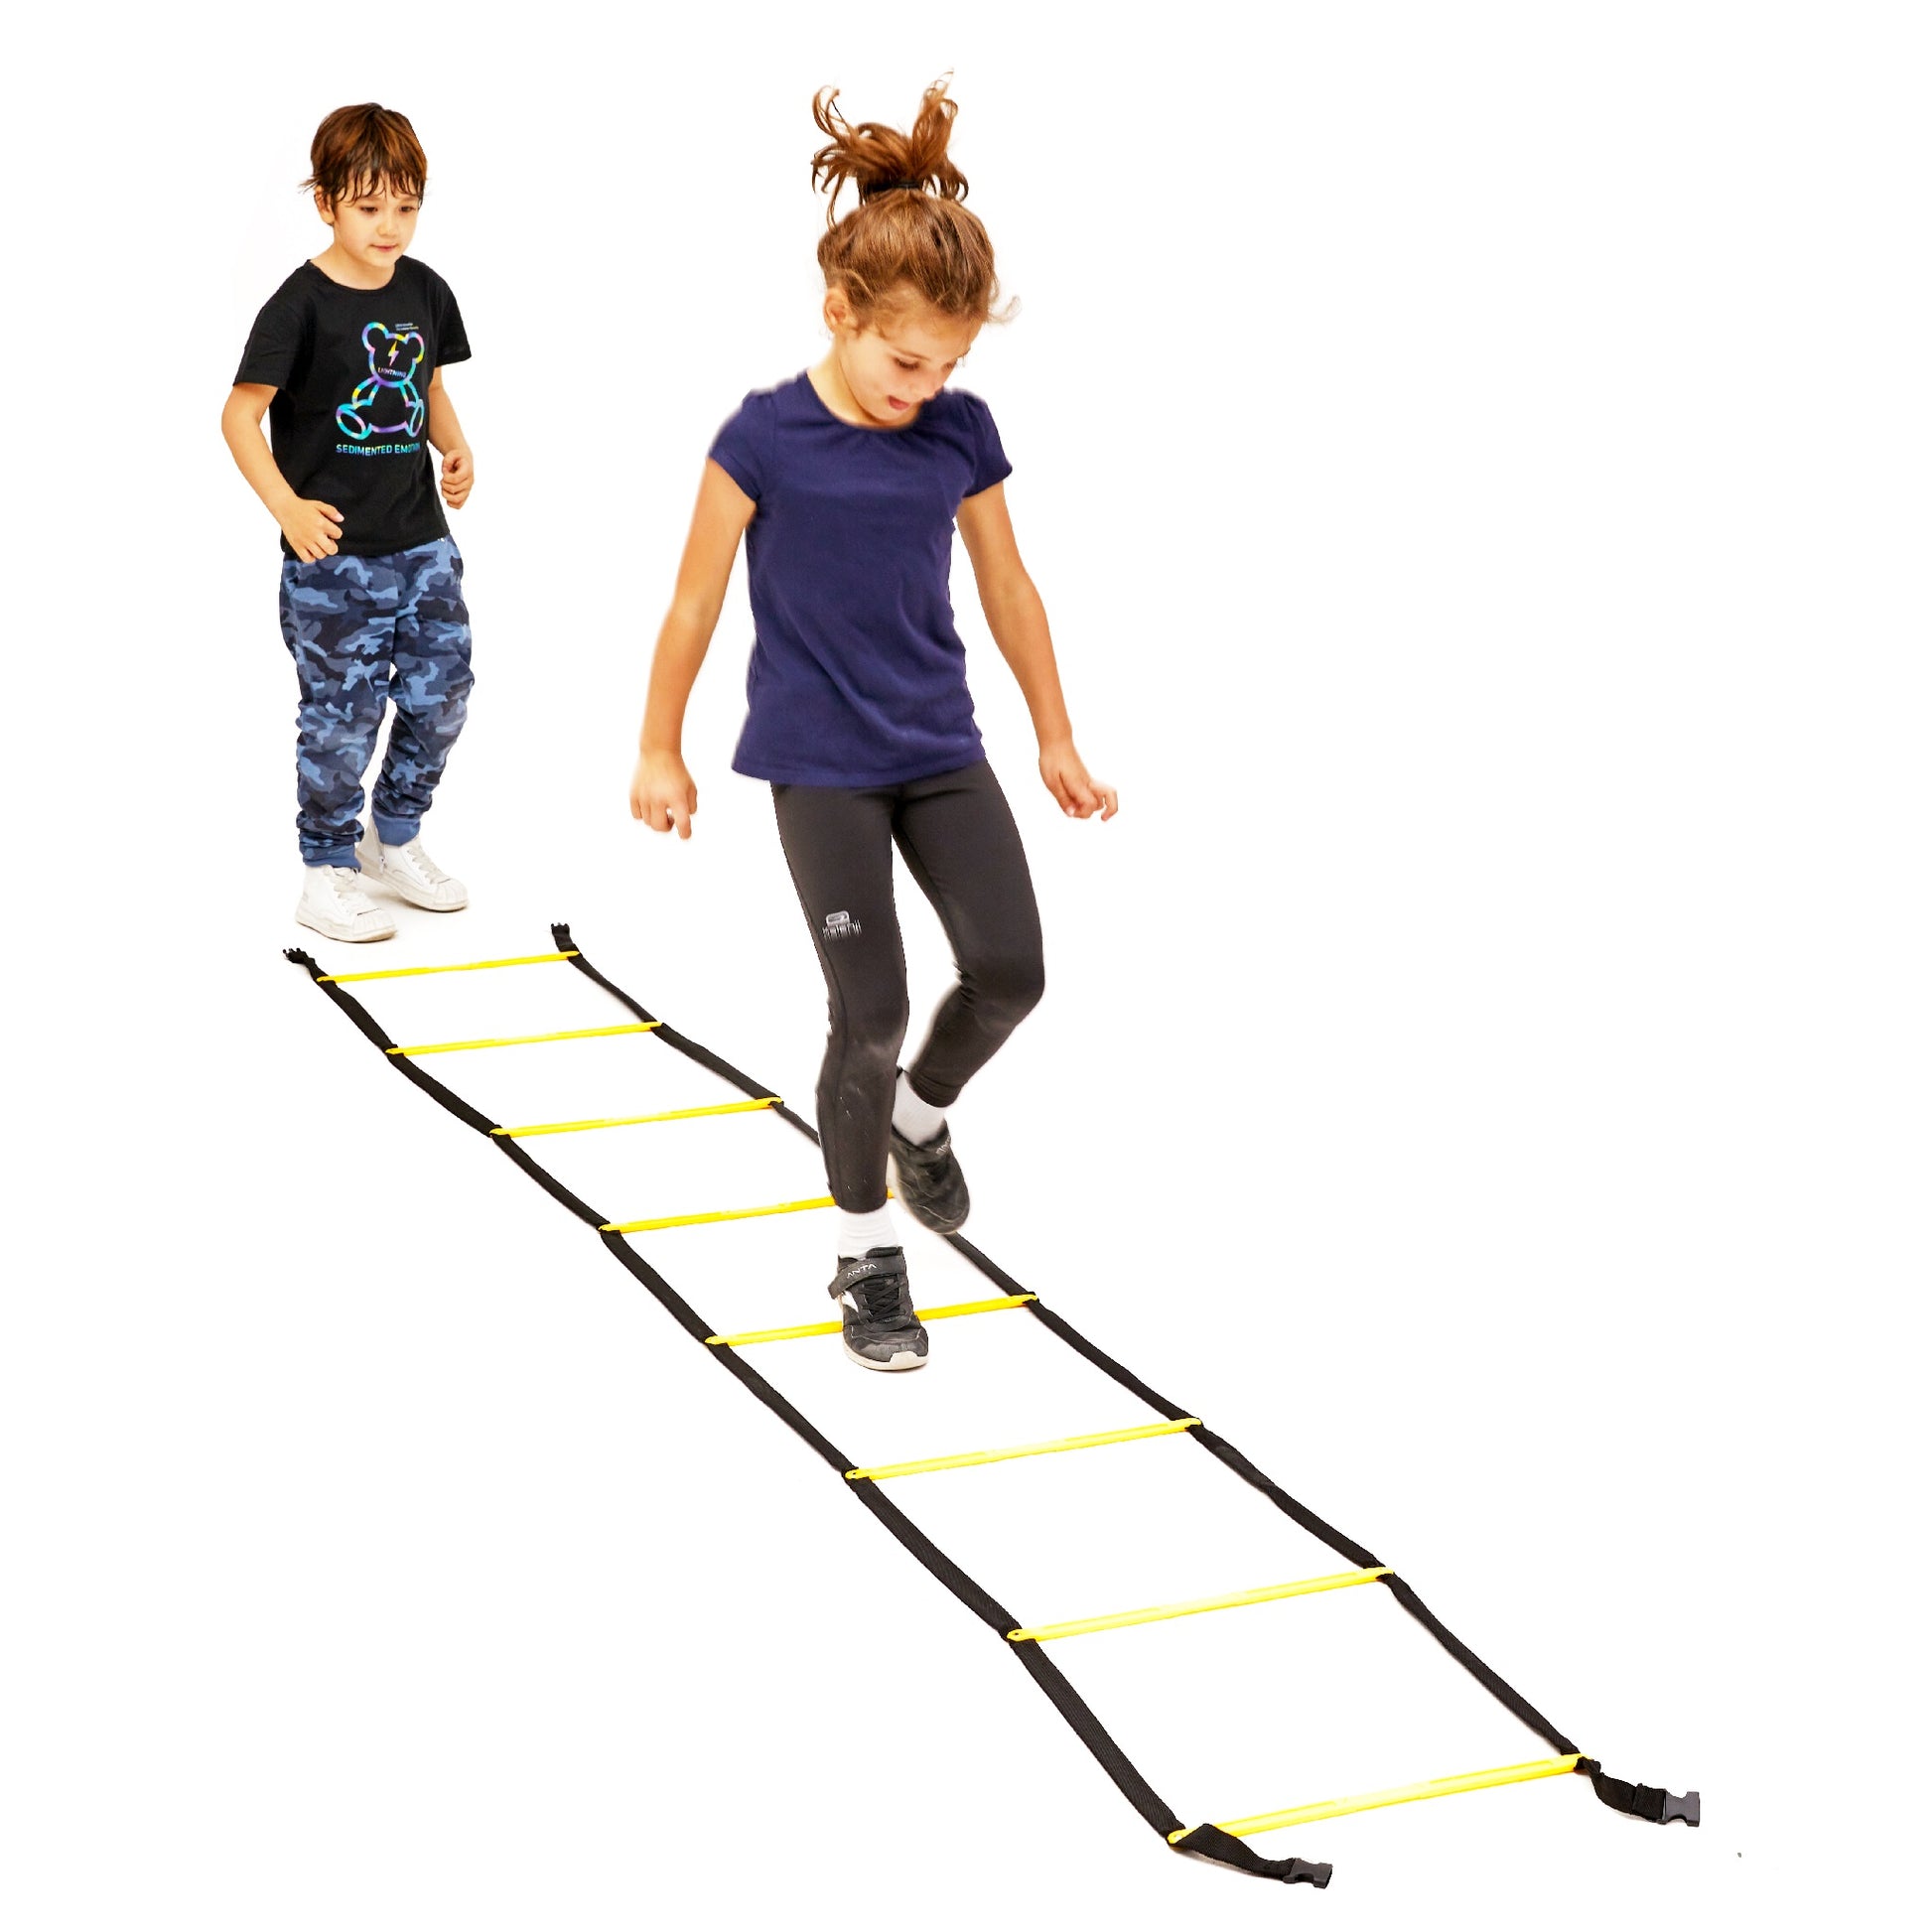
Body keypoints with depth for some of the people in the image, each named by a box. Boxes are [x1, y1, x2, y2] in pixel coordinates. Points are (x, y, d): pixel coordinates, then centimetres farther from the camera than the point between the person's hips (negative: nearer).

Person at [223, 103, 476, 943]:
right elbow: (240, 415, -13)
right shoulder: (300, 305, -14)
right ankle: (327, 874, 16)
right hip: (333, 555, -6)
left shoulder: (425, 292, 4)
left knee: (441, 693, 9)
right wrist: (287, 507, -23)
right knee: (342, 715, 1)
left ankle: (394, 839, 31)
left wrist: (454, 450, 1)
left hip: (421, 539, 6)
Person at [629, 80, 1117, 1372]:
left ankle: (920, 1112, 32)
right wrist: (659, 751, 2)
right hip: (820, 766, -4)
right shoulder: (767, 437, -14)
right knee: (872, 1011, -5)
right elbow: (697, 600, -5)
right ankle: (868, 1255, 14)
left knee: (1011, 972, -1)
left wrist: (1058, 741, 15)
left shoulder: (964, 432, -3)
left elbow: (1008, 586, 9)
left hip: (941, 751, 4)